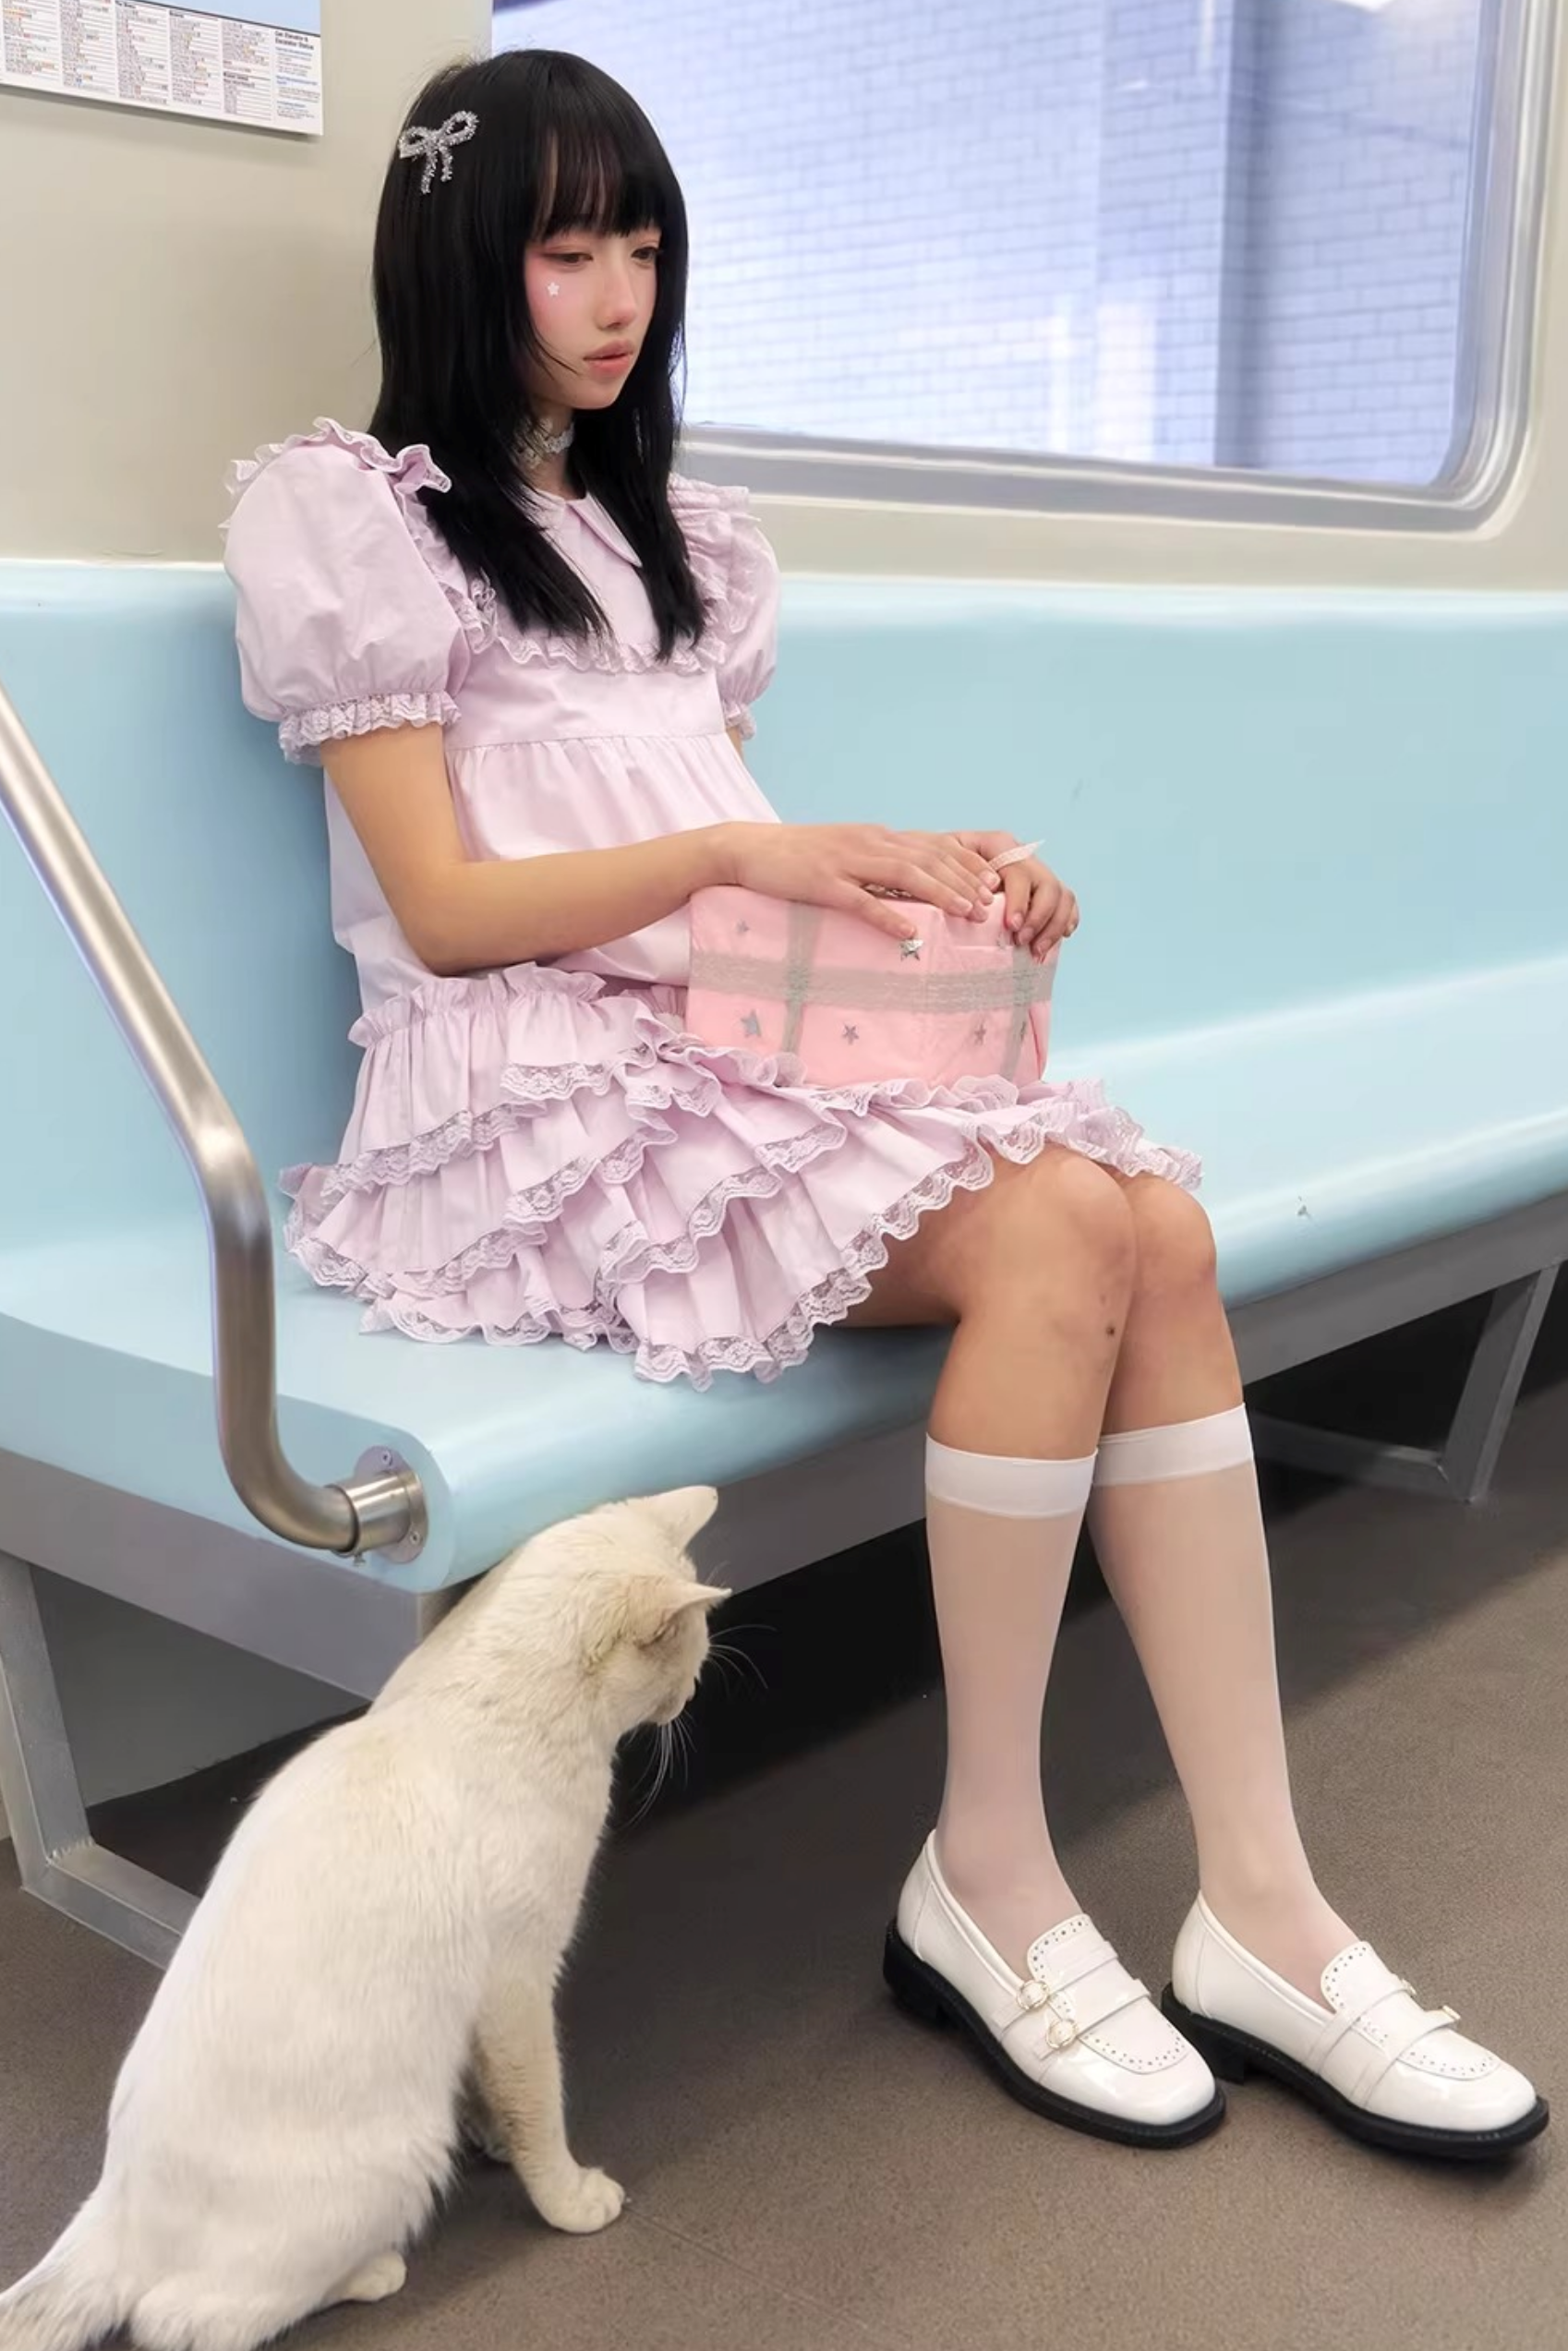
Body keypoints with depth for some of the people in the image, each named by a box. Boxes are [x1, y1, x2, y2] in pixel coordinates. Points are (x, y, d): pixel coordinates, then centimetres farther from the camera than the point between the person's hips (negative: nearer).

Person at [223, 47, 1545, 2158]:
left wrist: (926, 872, 0)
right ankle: (988, 1874, -13)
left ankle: (1261, 1906, -18)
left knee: (1164, 1227, -20)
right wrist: (738, 853, -16)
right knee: (1055, 1230, -28)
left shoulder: (673, 533, 24)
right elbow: (445, 910, -6)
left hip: (734, 1040, 6)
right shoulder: (350, 513, 3)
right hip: (533, 1095, -6)